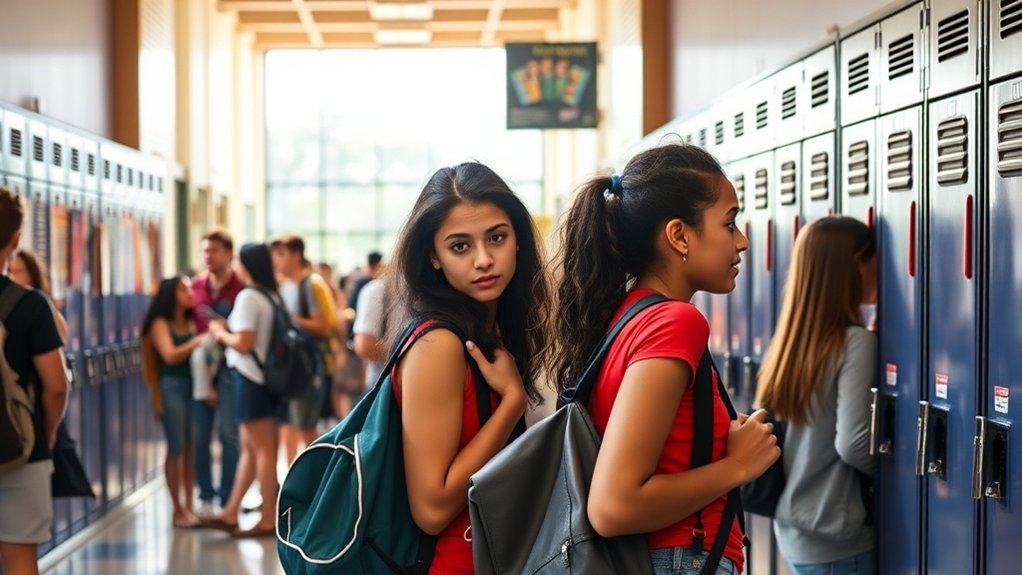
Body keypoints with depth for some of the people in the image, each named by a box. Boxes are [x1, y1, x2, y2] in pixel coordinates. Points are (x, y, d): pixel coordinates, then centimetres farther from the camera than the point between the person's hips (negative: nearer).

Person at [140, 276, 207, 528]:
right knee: (176, 449, -3)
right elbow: (170, 355, -12)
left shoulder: (192, 322, 14)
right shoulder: (160, 323, 0)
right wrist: (197, 342, -18)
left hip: (194, 385, 5)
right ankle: (178, 509, 2)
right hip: (172, 386, -5)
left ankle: (189, 506, 11)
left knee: (192, 448, 4)